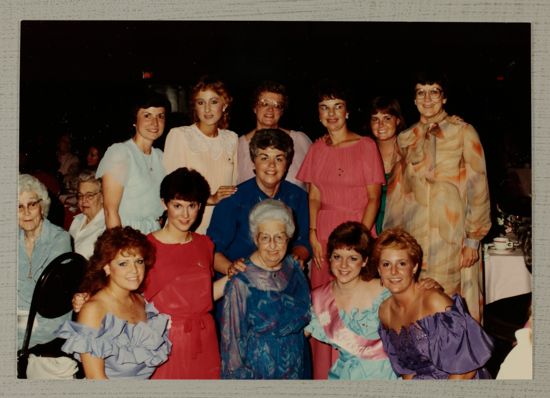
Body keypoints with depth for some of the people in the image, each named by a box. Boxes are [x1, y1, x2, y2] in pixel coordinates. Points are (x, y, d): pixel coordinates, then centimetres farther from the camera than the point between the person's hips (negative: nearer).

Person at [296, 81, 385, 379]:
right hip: (323, 237, 4)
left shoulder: (365, 145, -2)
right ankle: (324, 374, 20)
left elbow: (373, 198, -4)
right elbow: (313, 197, 9)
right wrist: (313, 234, -3)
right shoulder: (317, 149, 10)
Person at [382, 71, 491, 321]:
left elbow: (478, 187, -2)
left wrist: (473, 239, -6)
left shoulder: (463, 133, 1)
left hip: (452, 237, -3)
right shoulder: (405, 139, 12)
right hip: (413, 238, 3)